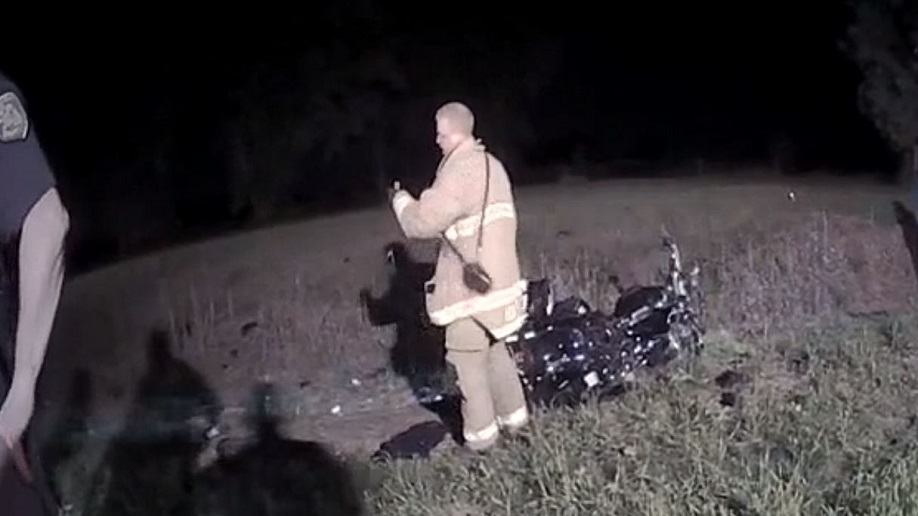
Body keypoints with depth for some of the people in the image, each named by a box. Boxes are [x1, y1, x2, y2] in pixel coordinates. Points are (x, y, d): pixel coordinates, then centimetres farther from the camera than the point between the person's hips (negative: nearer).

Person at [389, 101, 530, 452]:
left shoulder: (460, 171, -19)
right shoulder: (492, 166, 11)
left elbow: (421, 222, -18)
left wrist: (401, 199, 0)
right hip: (498, 277, 9)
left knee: (469, 361, 2)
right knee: (496, 351, 21)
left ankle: (480, 435, 11)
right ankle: (513, 418, 31)